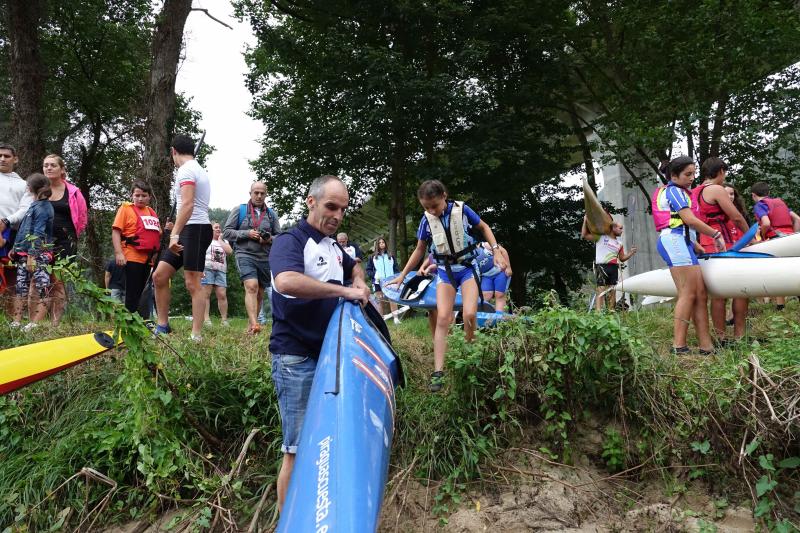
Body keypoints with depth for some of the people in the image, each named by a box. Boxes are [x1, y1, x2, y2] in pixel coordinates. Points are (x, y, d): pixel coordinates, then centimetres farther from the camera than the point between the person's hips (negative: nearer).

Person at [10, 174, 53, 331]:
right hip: (25, 254, 10)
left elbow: (38, 234, -16)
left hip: (37, 256, -10)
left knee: (37, 291, -7)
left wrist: (31, 256, -19)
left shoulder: (41, 207, -10)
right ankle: (16, 322, 15)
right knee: (21, 289, 11)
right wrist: (16, 248, 22)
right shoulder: (36, 205, 17)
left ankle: (35, 324, -6)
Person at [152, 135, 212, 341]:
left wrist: (175, 233, -27)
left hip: (195, 229, -10)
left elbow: (187, 204, -22)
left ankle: (196, 336, -8)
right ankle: (163, 326, 16)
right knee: (159, 276, 9)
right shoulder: (198, 169, 23)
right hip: (188, 231, 10)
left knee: (193, 284, -10)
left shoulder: (186, 170, -8)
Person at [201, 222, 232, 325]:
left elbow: (229, 251, 2)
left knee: (222, 295, -6)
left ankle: (224, 320, -4)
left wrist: (220, 240, 8)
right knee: (206, 294, -8)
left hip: (221, 271, 3)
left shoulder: (224, 242, 22)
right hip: (207, 269, -3)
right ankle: (206, 319, -12)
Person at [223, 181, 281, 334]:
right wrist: (247, 233, -11)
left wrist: (270, 239, -8)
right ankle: (255, 324, -33)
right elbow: (227, 232, 2)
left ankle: (250, 326, 23)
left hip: (265, 258, 4)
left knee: (259, 293, 9)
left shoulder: (271, 214, 13)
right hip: (245, 254, -4)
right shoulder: (239, 210, 6)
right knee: (251, 286, -24)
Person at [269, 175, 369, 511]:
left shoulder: (333, 248, 14)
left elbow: (354, 267, 37)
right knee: (299, 450, -3)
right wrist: (344, 291, -25)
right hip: (296, 359, -8)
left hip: (328, 354, 9)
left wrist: (360, 283, 13)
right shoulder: (291, 241, -12)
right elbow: (286, 282, -34)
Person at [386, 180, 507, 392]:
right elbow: (419, 250, 8)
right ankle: (438, 372, -11)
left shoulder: (462, 210, -11)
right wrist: (402, 276, 8)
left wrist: (496, 251, -5)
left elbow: (484, 228, 6)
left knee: (469, 315, -18)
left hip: (467, 267, -1)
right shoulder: (427, 220, -5)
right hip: (445, 271, 1)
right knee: (443, 318, -11)